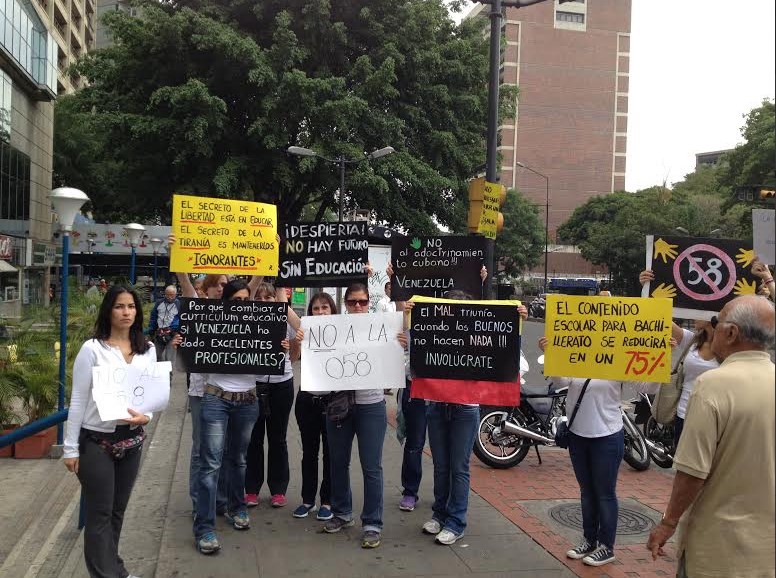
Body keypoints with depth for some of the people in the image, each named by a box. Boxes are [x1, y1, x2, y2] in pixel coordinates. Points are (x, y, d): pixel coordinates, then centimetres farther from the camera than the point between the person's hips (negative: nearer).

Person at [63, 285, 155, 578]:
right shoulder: (92, 349, -11)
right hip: (96, 441, -5)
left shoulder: (147, 350, 3)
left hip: (131, 440, 5)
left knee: (118, 509, 16)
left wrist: (146, 416, -13)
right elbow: (78, 400, -8)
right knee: (99, 513, 3)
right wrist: (71, 447, -7)